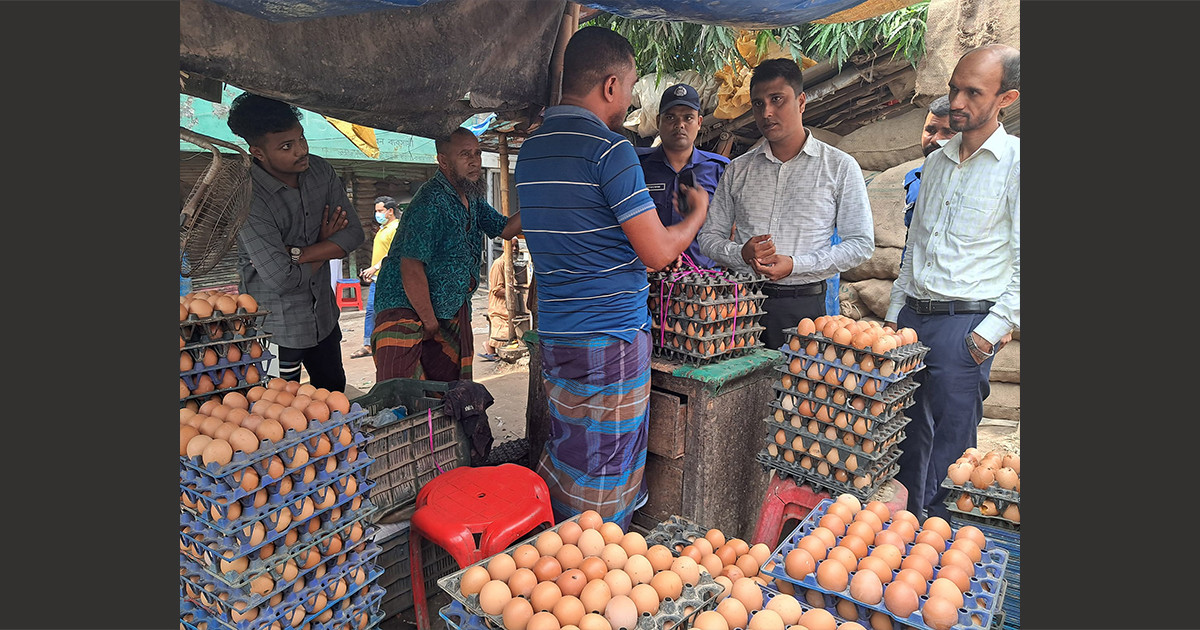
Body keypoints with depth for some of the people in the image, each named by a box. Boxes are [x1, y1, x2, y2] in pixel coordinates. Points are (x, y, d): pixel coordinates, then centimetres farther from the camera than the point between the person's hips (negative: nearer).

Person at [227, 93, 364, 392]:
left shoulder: (320, 170, -5)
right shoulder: (248, 198, -25)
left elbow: (353, 233, -9)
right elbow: (283, 280, -28)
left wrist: (296, 253, -21)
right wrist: (325, 246, -11)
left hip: (322, 312, 6)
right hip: (276, 325, -6)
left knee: (334, 391, 24)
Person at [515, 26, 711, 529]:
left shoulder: (530, 150, 12)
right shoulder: (609, 147, -14)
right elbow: (658, 253, -14)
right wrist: (697, 212, 6)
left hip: (553, 333, 8)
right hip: (611, 340, -8)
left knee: (564, 461, 18)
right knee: (605, 473, 4)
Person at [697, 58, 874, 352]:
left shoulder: (840, 167, 4)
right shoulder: (738, 170, 12)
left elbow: (861, 244, 1)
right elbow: (709, 236, 13)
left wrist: (795, 264, -13)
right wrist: (741, 253, -9)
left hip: (803, 307, -2)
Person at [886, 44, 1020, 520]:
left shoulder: (1016, 163, -6)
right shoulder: (936, 163, 14)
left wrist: (993, 330, -13)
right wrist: (895, 313, 15)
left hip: (965, 325, -6)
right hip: (912, 318, 6)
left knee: (947, 454, 0)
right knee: (906, 440, 14)